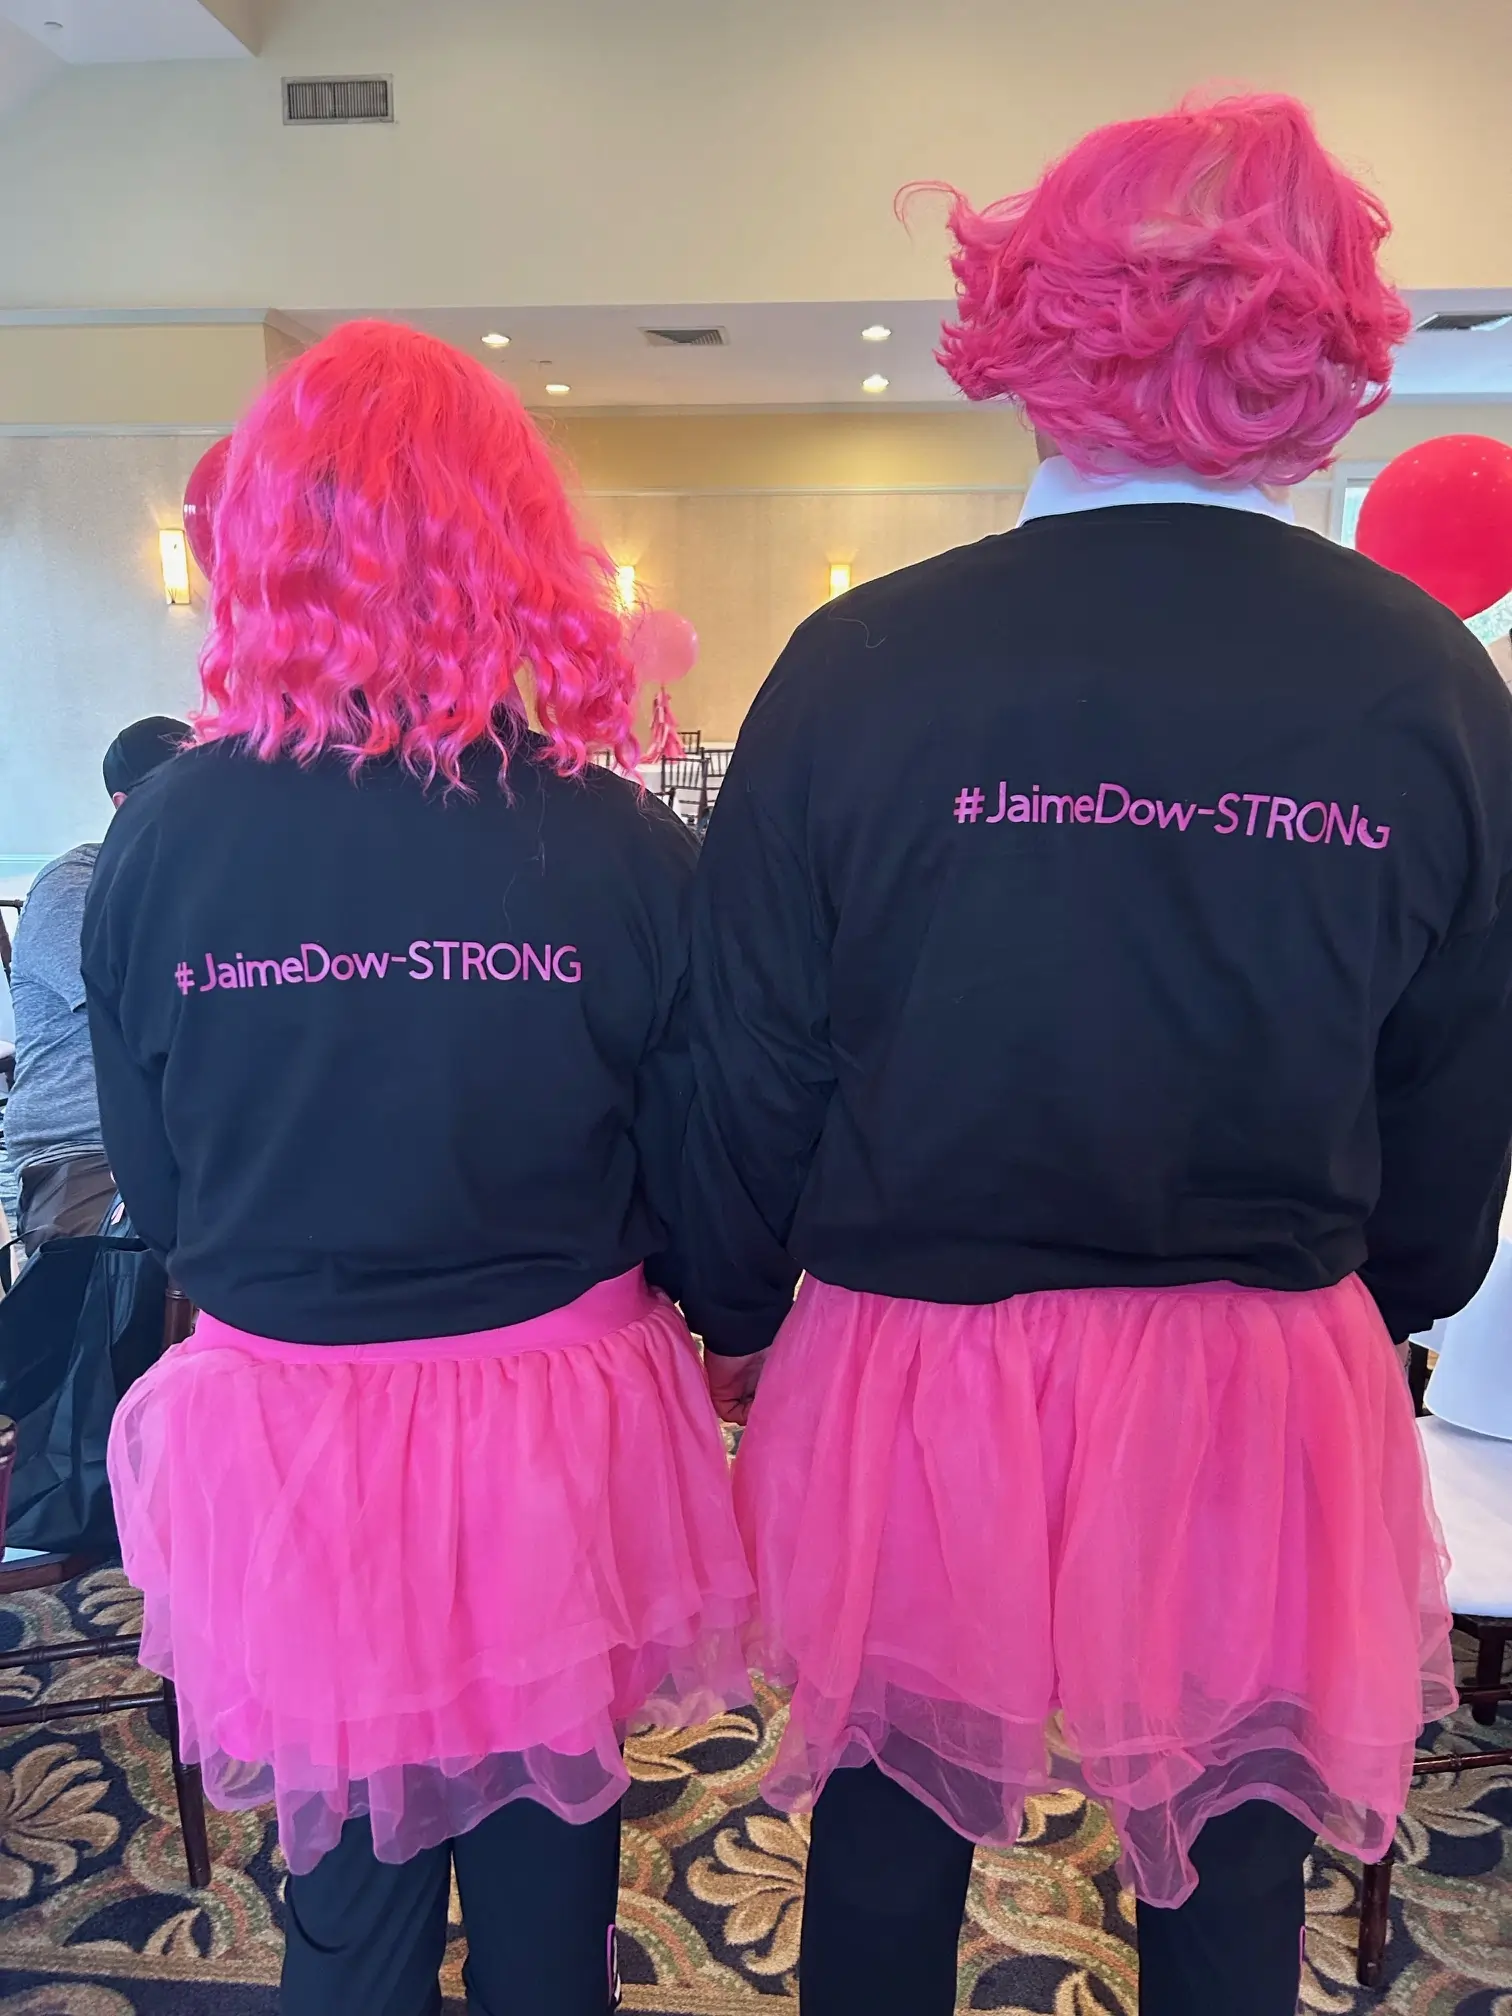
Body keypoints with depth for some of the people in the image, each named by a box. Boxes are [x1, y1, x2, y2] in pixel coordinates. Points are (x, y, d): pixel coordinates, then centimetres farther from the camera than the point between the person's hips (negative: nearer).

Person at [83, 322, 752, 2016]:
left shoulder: (160, 838, -11)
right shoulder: (616, 847, -16)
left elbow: (150, 1179, -1)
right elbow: (698, 1179, -7)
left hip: (279, 1424, 1)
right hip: (555, 1421, -1)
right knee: (545, 1874, 23)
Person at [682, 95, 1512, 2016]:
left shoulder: (863, 659, -14)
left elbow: (751, 1063, -6)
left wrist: (735, 1312, 11)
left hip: (910, 1381, -1)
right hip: (1267, 1400, 2)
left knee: (886, 1857, 22)